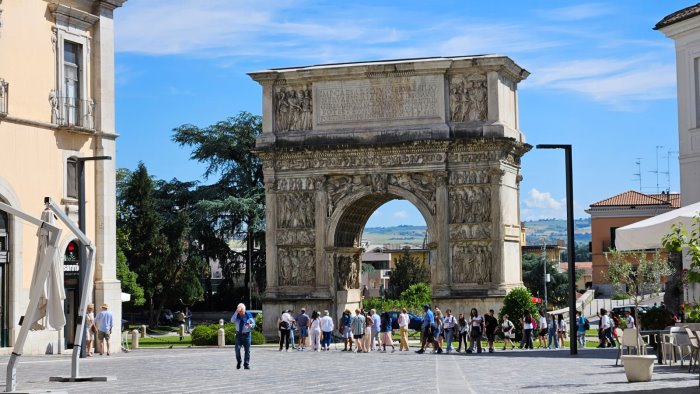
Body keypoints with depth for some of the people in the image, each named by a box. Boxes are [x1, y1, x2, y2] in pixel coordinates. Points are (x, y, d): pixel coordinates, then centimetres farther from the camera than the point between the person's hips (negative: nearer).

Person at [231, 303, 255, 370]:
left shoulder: (248, 315, -5)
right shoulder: (237, 315, -3)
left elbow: (253, 324, 0)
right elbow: (232, 321, -21)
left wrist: (250, 325, -24)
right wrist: (236, 312, -27)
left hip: (246, 334, -1)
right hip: (239, 334, 1)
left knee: (247, 350, 0)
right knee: (237, 348, -10)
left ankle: (246, 364, 8)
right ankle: (238, 362, 10)